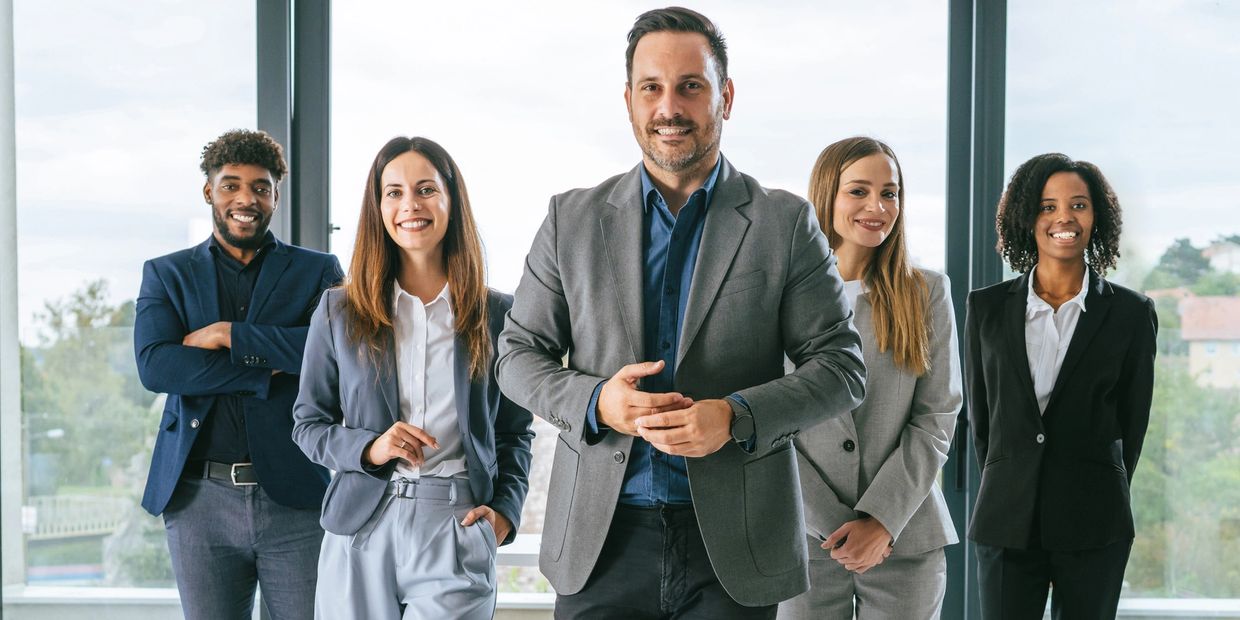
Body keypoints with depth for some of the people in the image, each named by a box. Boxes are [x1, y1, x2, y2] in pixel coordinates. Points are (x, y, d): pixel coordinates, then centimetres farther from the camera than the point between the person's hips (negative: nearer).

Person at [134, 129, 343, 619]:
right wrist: (268, 370, -11)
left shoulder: (318, 271, 9)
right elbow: (155, 366, -6)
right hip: (200, 499, 1)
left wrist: (227, 334, -9)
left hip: (297, 497, -1)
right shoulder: (166, 275, 11)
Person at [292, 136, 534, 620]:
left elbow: (515, 431, 12)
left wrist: (505, 509, -2)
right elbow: (308, 423, 10)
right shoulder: (339, 311, 6)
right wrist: (369, 449, -9)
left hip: (458, 530, -1)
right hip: (362, 528, 1)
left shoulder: (498, 315, 6)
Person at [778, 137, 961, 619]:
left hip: (905, 538, 1)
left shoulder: (927, 293, 6)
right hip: (807, 539, -1)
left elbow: (936, 419, 1)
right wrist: (832, 523, -10)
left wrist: (883, 520, -10)